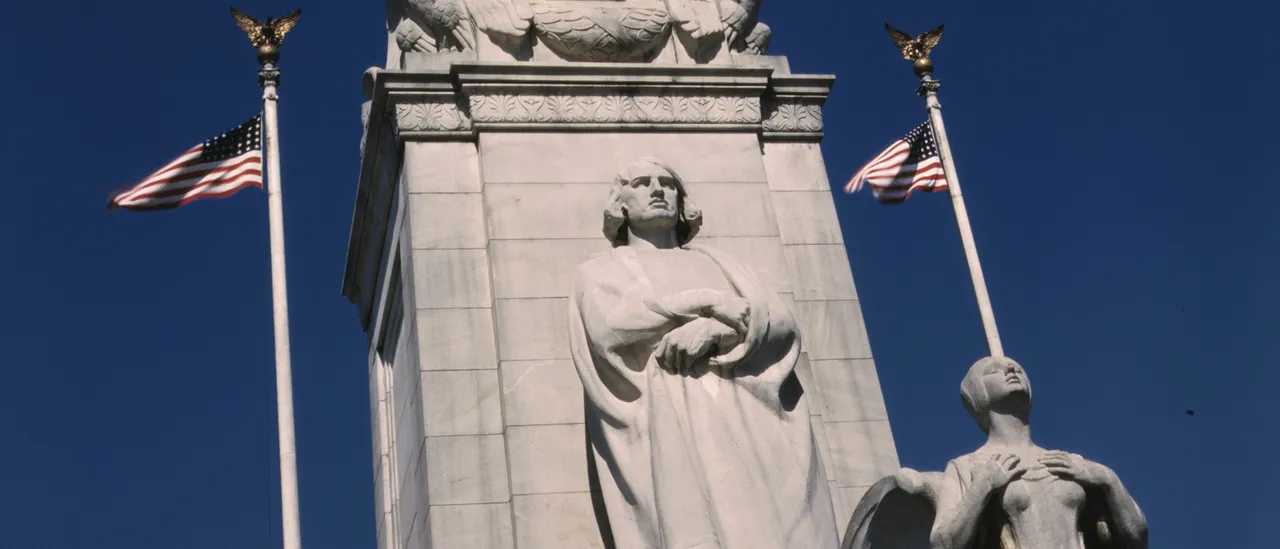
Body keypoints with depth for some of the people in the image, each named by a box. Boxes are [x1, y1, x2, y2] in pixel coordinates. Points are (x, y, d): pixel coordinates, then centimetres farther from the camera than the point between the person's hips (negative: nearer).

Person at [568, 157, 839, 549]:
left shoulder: (716, 263, 29)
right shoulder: (599, 273, 22)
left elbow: (781, 324, 12)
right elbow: (612, 329, -1)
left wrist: (716, 328, -8)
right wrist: (712, 303, 2)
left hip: (755, 418, 3)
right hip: (675, 427, -2)